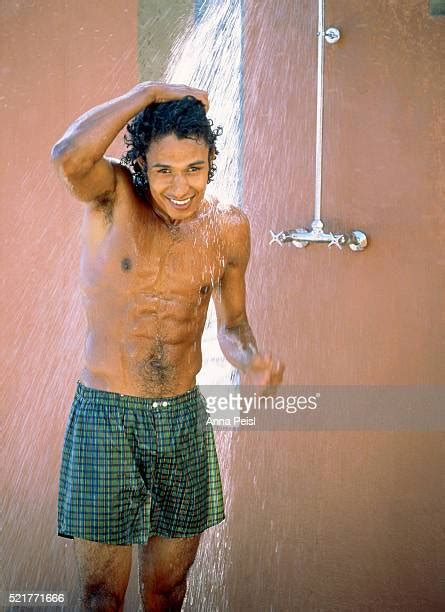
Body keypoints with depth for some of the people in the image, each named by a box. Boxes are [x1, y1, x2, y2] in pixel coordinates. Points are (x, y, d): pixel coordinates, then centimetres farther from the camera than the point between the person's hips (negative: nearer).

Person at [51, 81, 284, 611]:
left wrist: (249, 361, -9)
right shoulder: (112, 195, -9)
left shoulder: (228, 228, 2)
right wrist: (149, 92, -23)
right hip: (105, 413, -3)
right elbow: (68, 158, -33)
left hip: (184, 416, 4)